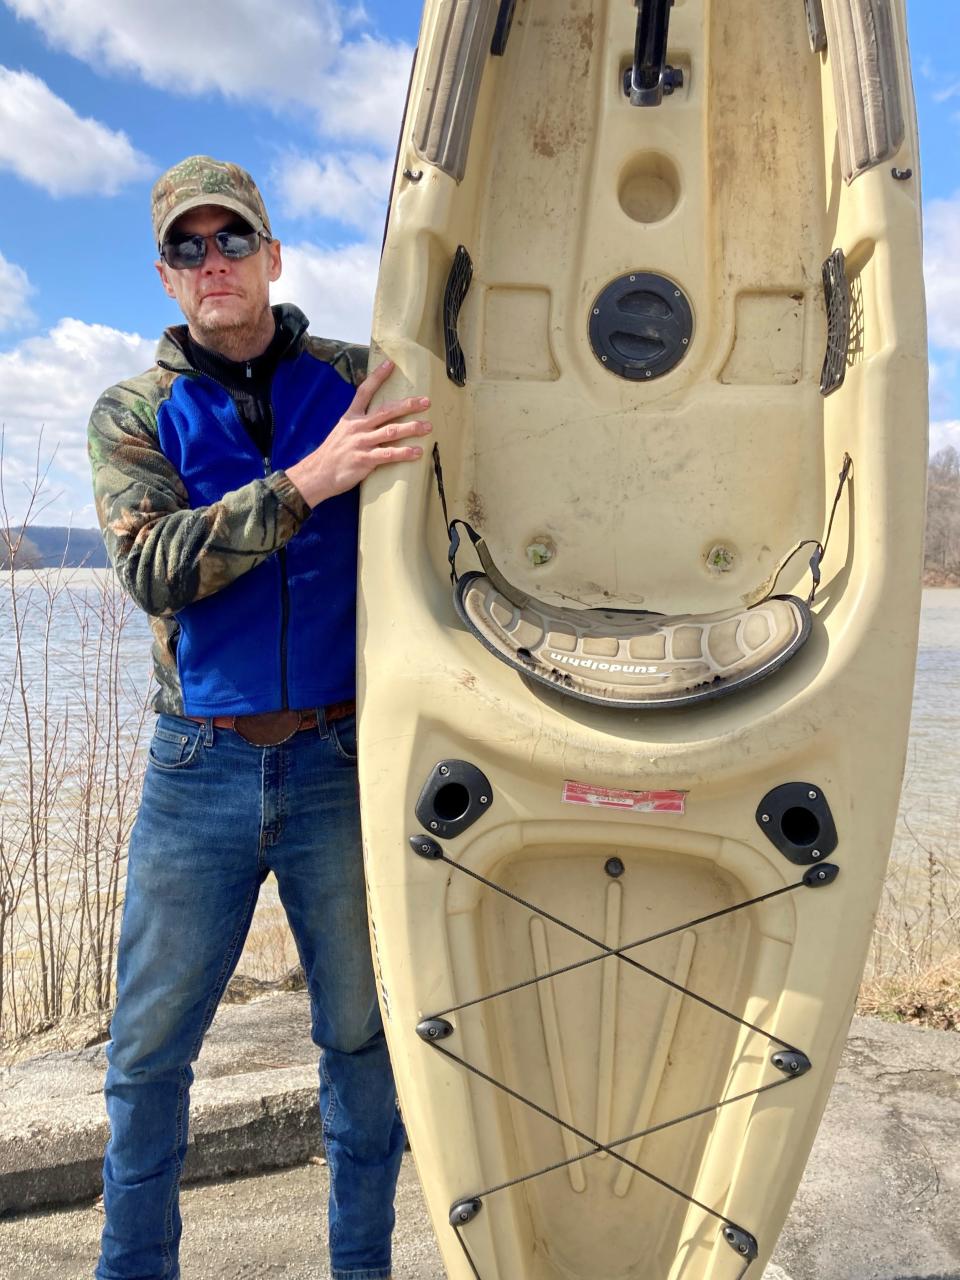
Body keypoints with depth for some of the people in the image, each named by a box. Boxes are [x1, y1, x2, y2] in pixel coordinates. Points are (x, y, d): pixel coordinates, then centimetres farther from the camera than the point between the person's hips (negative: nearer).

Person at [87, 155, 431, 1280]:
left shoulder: (359, 382, 6)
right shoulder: (132, 415, 6)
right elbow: (152, 568, -13)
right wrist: (305, 481, -23)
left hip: (343, 763, 0)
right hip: (198, 769, 1)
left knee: (363, 1037, 10)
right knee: (149, 1049, 10)